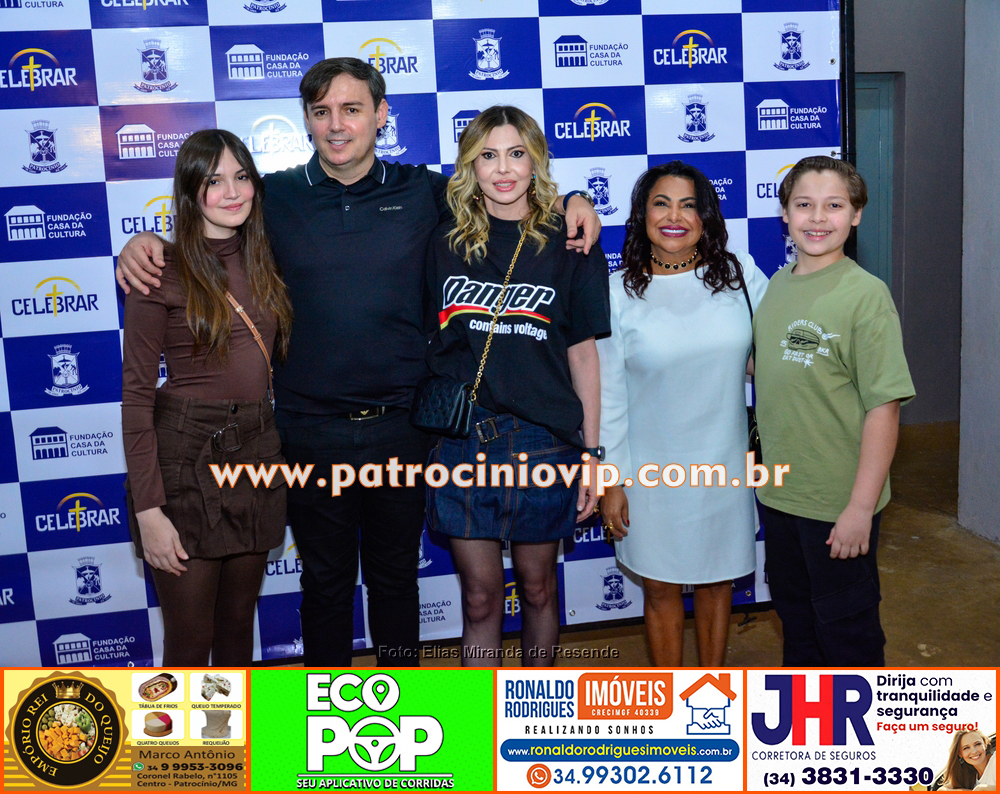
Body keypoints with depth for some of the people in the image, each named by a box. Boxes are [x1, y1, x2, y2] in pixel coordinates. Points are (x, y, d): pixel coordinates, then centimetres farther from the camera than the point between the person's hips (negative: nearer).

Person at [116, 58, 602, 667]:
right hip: (311, 431, 0)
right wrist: (144, 242, -6)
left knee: (395, 577, 18)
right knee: (326, 582, 16)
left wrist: (572, 201, -3)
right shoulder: (275, 197, 0)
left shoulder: (423, 192, 1)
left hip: (400, 428, 0)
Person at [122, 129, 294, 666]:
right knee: (190, 638, 4)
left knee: (239, 624, 17)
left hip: (256, 455, 5)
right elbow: (136, 395, -10)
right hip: (184, 461, -5)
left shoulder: (263, 263, 8)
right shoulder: (161, 273, -9)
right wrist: (149, 510, -14)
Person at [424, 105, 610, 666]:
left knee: (537, 585, 15)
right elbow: (427, 343, 9)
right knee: (480, 596, 8)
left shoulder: (570, 246, 1)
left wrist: (591, 453, 0)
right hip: (460, 438, 1)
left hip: (543, 440, -1)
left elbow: (583, 352, 2)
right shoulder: (446, 246, 5)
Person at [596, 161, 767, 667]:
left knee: (717, 581, 17)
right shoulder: (618, 294, -7)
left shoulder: (740, 274, -2)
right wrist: (610, 480, -4)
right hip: (652, 470, -2)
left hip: (724, 465, 2)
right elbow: (607, 395, -4)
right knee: (661, 589, 11)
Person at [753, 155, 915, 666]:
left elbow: (884, 407, -18)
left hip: (838, 503, -6)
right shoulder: (776, 285, 3)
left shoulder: (865, 294, -16)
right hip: (778, 492, 7)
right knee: (793, 609, 23)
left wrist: (860, 508, -19)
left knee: (845, 624, 10)